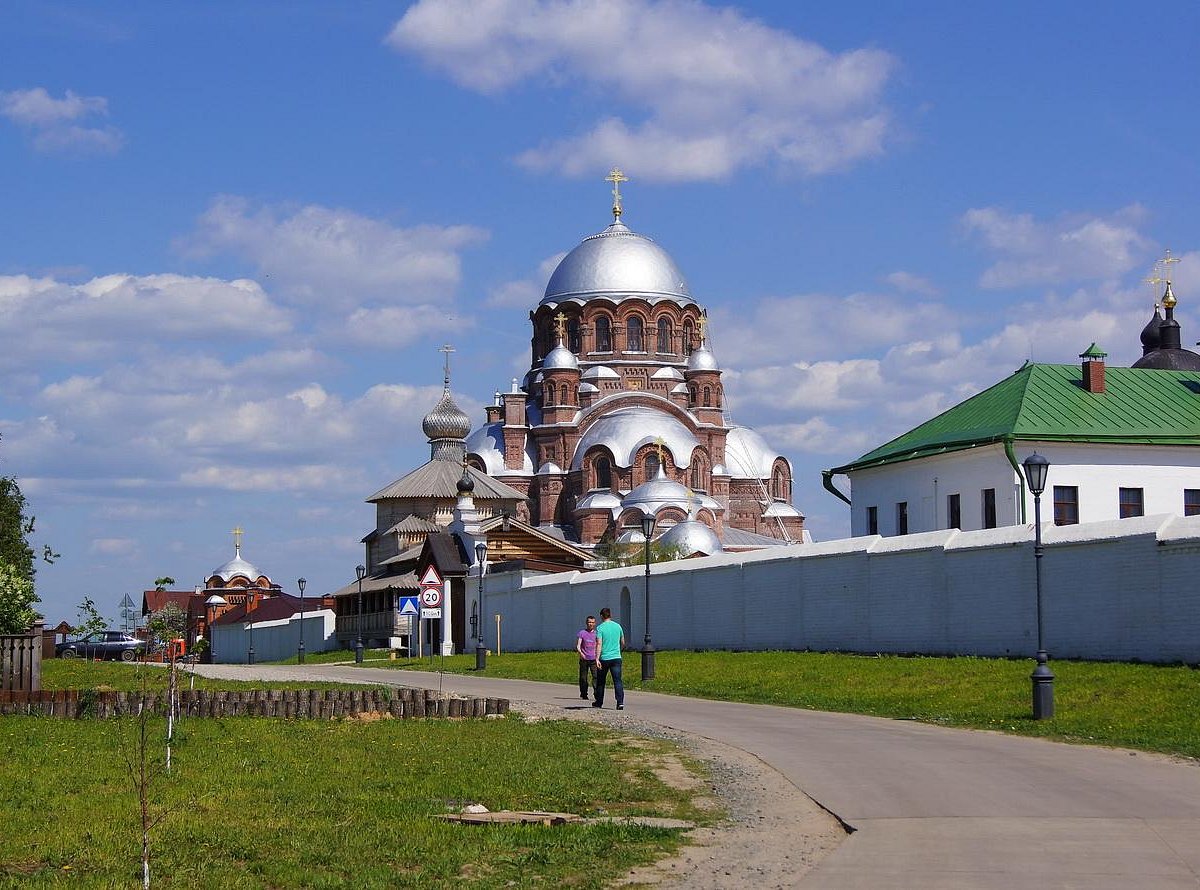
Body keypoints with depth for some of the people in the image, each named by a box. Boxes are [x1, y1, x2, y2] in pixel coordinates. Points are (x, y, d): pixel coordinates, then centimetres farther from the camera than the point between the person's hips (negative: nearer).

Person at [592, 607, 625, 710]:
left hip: (604, 658, -3)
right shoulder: (618, 626, 7)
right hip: (616, 657, 3)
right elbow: (623, 643, 17)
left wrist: (597, 659, -18)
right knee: (618, 681, -3)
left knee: (600, 681, 13)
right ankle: (620, 702, -17)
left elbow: (599, 644, -15)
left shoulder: (600, 628, -6)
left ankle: (599, 702, 24)